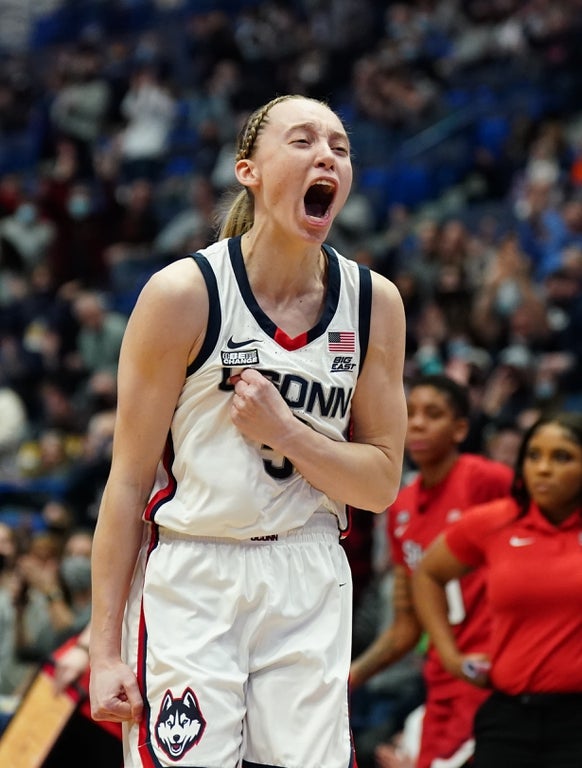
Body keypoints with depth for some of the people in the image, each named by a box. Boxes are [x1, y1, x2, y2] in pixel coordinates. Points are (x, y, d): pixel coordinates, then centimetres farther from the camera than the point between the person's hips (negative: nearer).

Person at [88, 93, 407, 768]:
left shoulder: (374, 302, 2)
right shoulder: (185, 293, -10)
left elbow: (382, 484, 5)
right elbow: (128, 480, -7)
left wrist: (283, 431, -14)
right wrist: (105, 649, -9)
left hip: (310, 586, 4)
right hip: (191, 580, -4)